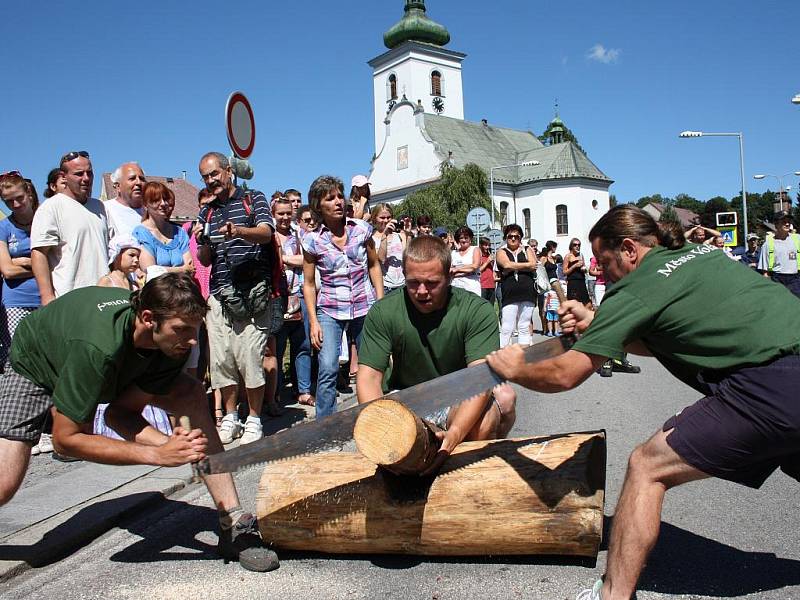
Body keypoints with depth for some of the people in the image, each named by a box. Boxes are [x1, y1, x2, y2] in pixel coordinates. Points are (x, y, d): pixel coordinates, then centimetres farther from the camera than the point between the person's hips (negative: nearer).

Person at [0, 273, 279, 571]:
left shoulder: (173, 341, -26)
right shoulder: (98, 347, -44)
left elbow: (121, 411, -19)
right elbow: (65, 438, -35)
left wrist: (170, 443, -37)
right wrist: (159, 454, -41)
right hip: (37, 368, -4)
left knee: (191, 394, -18)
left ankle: (233, 526, -15)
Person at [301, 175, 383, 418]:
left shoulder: (361, 229, 0)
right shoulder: (312, 240, -4)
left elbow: (374, 265, 11)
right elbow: (309, 284, 3)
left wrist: (381, 302, 4)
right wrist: (313, 321, -4)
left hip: (365, 307, 2)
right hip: (330, 309, -2)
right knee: (328, 368, -15)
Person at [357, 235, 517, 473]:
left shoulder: (477, 311, -17)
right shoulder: (383, 313, -13)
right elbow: (369, 377, -17)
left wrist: (454, 434, -45)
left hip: (460, 403, -1)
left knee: (482, 425, -33)